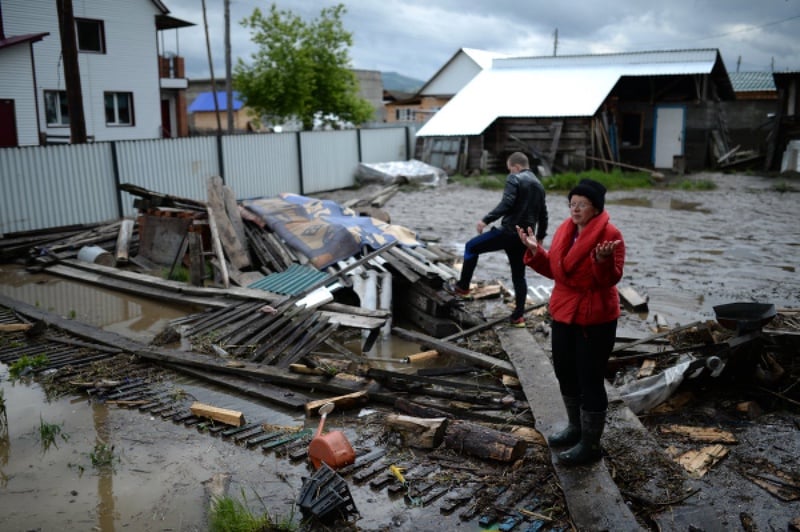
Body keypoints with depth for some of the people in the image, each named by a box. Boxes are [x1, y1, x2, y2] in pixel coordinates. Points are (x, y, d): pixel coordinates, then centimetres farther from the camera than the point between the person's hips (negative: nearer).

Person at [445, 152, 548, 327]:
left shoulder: (514, 179, -6)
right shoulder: (538, 184, 19)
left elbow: (506, 204, -21)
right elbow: (543, 214, 23)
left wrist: (486, 220, -20)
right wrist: (540, 237, 32)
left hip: (509, 232, -8)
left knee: (471, 247, 8)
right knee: (519, 276, 15)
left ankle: (463, 286, 12)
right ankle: (518, 316, 15)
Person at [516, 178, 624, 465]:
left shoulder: (610, 235, -15)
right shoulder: (564, 230, 6)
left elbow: (611, 279, -18)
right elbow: (553, 269, 10)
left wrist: (602, 260, -37)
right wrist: (535, 250, -2)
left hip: (595, 319, -8)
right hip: (564, 313, 8)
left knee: (590, 380, 0)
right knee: (565, 372, 19)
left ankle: (590, 445, 14)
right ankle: (576, 428, 39)